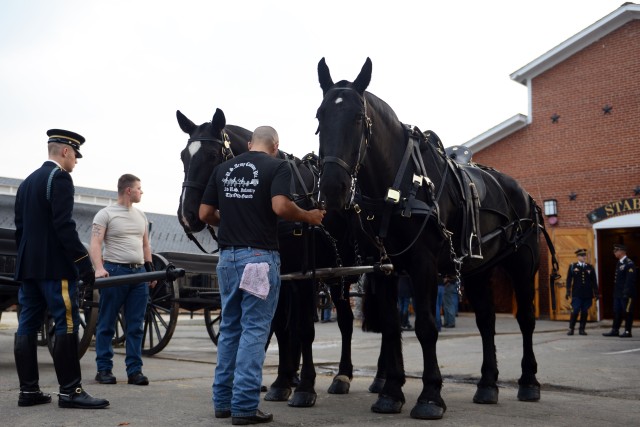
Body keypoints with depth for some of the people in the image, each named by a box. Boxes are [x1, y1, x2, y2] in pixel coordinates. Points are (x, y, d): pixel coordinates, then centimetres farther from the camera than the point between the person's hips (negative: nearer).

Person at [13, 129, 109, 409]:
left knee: (27, 325, 7)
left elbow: (20, 227, 19)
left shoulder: (27, 181, 18)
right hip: (54, 266, -9)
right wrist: (84, 262, -18)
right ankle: (70, 391, -8)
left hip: (28, 267, 9)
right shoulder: (60, 177, -9)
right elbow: (64, 225, -18)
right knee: (67, 324, -8)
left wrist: (24, 262, 23)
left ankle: (28, 390, 10)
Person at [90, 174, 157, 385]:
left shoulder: (141, 215, 16)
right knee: (107, 324, 2)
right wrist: (99, 268, -26)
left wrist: (150, 269, 14)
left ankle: (134, 370, 9)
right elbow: (95, 244, -12)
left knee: (136, 326, 5)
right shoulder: (106, 214, -3)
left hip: (139, 273, 6)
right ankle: (104, 369, 11)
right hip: (115, 271, -5)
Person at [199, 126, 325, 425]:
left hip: (227, 256, 5)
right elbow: (280, 207, -20)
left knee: (229, 328, 15)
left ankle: (223, 400, 20)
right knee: (254, 330, -1)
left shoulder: (223, 169, 10)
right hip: (259, 256, -5)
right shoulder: (278, 166, -4)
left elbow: (205, 214, 8)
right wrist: (308, 217, -4)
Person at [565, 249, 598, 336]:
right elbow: (569, 280, 3)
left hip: (587, 294, 2)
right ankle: (571, 329, 5)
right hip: (576, 294, -2)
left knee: (585, 312, 4)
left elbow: (594, 281, 10)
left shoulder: (590, 267, 9)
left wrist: (596, 293, 7)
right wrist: (568, 292, -2)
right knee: (575, 311, -6)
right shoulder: (572, 266, 4)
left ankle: (582, 329, 13)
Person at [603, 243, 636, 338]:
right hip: (618, 293, 9)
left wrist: (627, 293, -22)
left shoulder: (629, 264, -13)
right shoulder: (619, 263, 15)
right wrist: (615, 291, 14)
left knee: (627, 312, 0)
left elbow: (630, 280, -18)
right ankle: (615, 330, 16)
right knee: (616, 312, 11)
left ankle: (627, 331, 6)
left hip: (626, 294, -9)